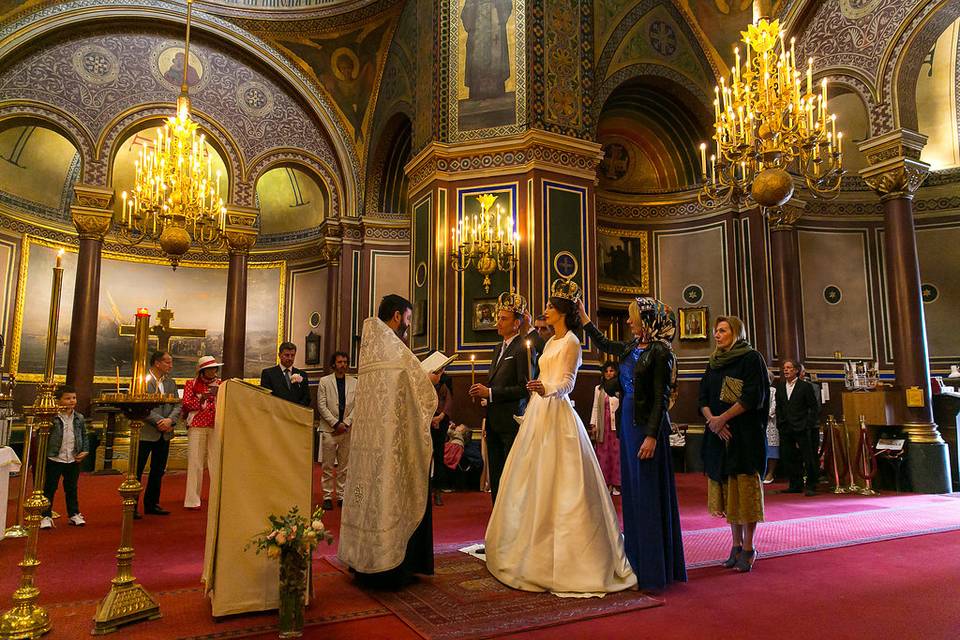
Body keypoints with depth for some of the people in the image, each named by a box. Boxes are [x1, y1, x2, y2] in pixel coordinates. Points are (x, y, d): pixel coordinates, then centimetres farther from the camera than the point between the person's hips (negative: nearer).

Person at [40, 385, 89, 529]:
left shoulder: (79, 418, 4)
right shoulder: (52, 418, -11)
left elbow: (84, 436, 10)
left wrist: (85, 451, 3)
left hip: (73, 460, 4)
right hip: (54, 459, -4)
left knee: (72, 488, 15)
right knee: (49, 489, 6)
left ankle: (74, 514, 25)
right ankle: (46, 516, 17)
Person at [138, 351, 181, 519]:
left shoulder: (171, 383, 11)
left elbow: (177, 405, 7)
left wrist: (170, 420, -12)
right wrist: (159, 421, -18)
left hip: (164, 434, 6)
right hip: (146, 433, -6)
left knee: (158, 471, 13)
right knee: (136, 470, 0)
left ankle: (152, 504, 24)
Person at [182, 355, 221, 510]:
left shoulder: (220, 384, 16)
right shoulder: (191, 384, 9)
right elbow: (186, 405, 1)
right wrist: (202, 398, -10)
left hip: (215, 427, 2)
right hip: (197, 426, -2)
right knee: (195, 462, -4)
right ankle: (192, 500, 1)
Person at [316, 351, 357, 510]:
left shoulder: (354, 383, 8)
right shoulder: (324, 381, 2)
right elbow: (321, 406, -3)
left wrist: (346, 423, -8)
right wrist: (336, 423, -10)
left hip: (347, 430, 2)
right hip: (329, 429, -2)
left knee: (344, 466, 6)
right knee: (328, 466, 2)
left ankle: (342, 496, 14)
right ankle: (327, 496, 10)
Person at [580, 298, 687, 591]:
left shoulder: (659, 352, -12)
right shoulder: (632, 348, 11)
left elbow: (660, 398, -16)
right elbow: (603, 344, 29)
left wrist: (652, 436, -21)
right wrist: (583, 317, 29)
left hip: (647, 426, -8)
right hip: (628, 422, 8)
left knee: (649, 495, -2)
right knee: (632, 492, 12)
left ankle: (654, 569, 7)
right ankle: (637, 562, 23)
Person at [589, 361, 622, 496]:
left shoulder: (620, 388, 1)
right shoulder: (598, 389, 10)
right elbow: (595, 407, 11)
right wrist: (593, 424, 6)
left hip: (616, 424, -2)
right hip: (602, 424, 2)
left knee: (616, 452, -2)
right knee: (603, 452, 3)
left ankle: (616, 484, 8)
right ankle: (605, 483, 11)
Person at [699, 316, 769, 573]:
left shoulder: (752, 359, -4)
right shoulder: (714, 363, 15)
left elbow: (753, 397, -13)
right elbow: (703, 397, 10)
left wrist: (723, 418, -15)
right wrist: (711, 419, -8)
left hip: (745, 435, -6)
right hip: (719, 435, 6)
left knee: (744, 490, -4)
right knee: (727, 490, 7)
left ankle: (749, 548, 6)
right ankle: (737, 544, 17)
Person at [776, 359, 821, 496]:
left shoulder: (806, 386, -4)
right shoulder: (780, 386, 10)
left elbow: (814, 407, -3)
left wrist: (809, 425, -9)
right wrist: (780, 423, 7)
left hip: (802, 428, -5)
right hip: (785, 428, 5)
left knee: (809, 458, -1)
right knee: (788, 457, 7)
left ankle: (811, 486, 7)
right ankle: (795, 485, 18)